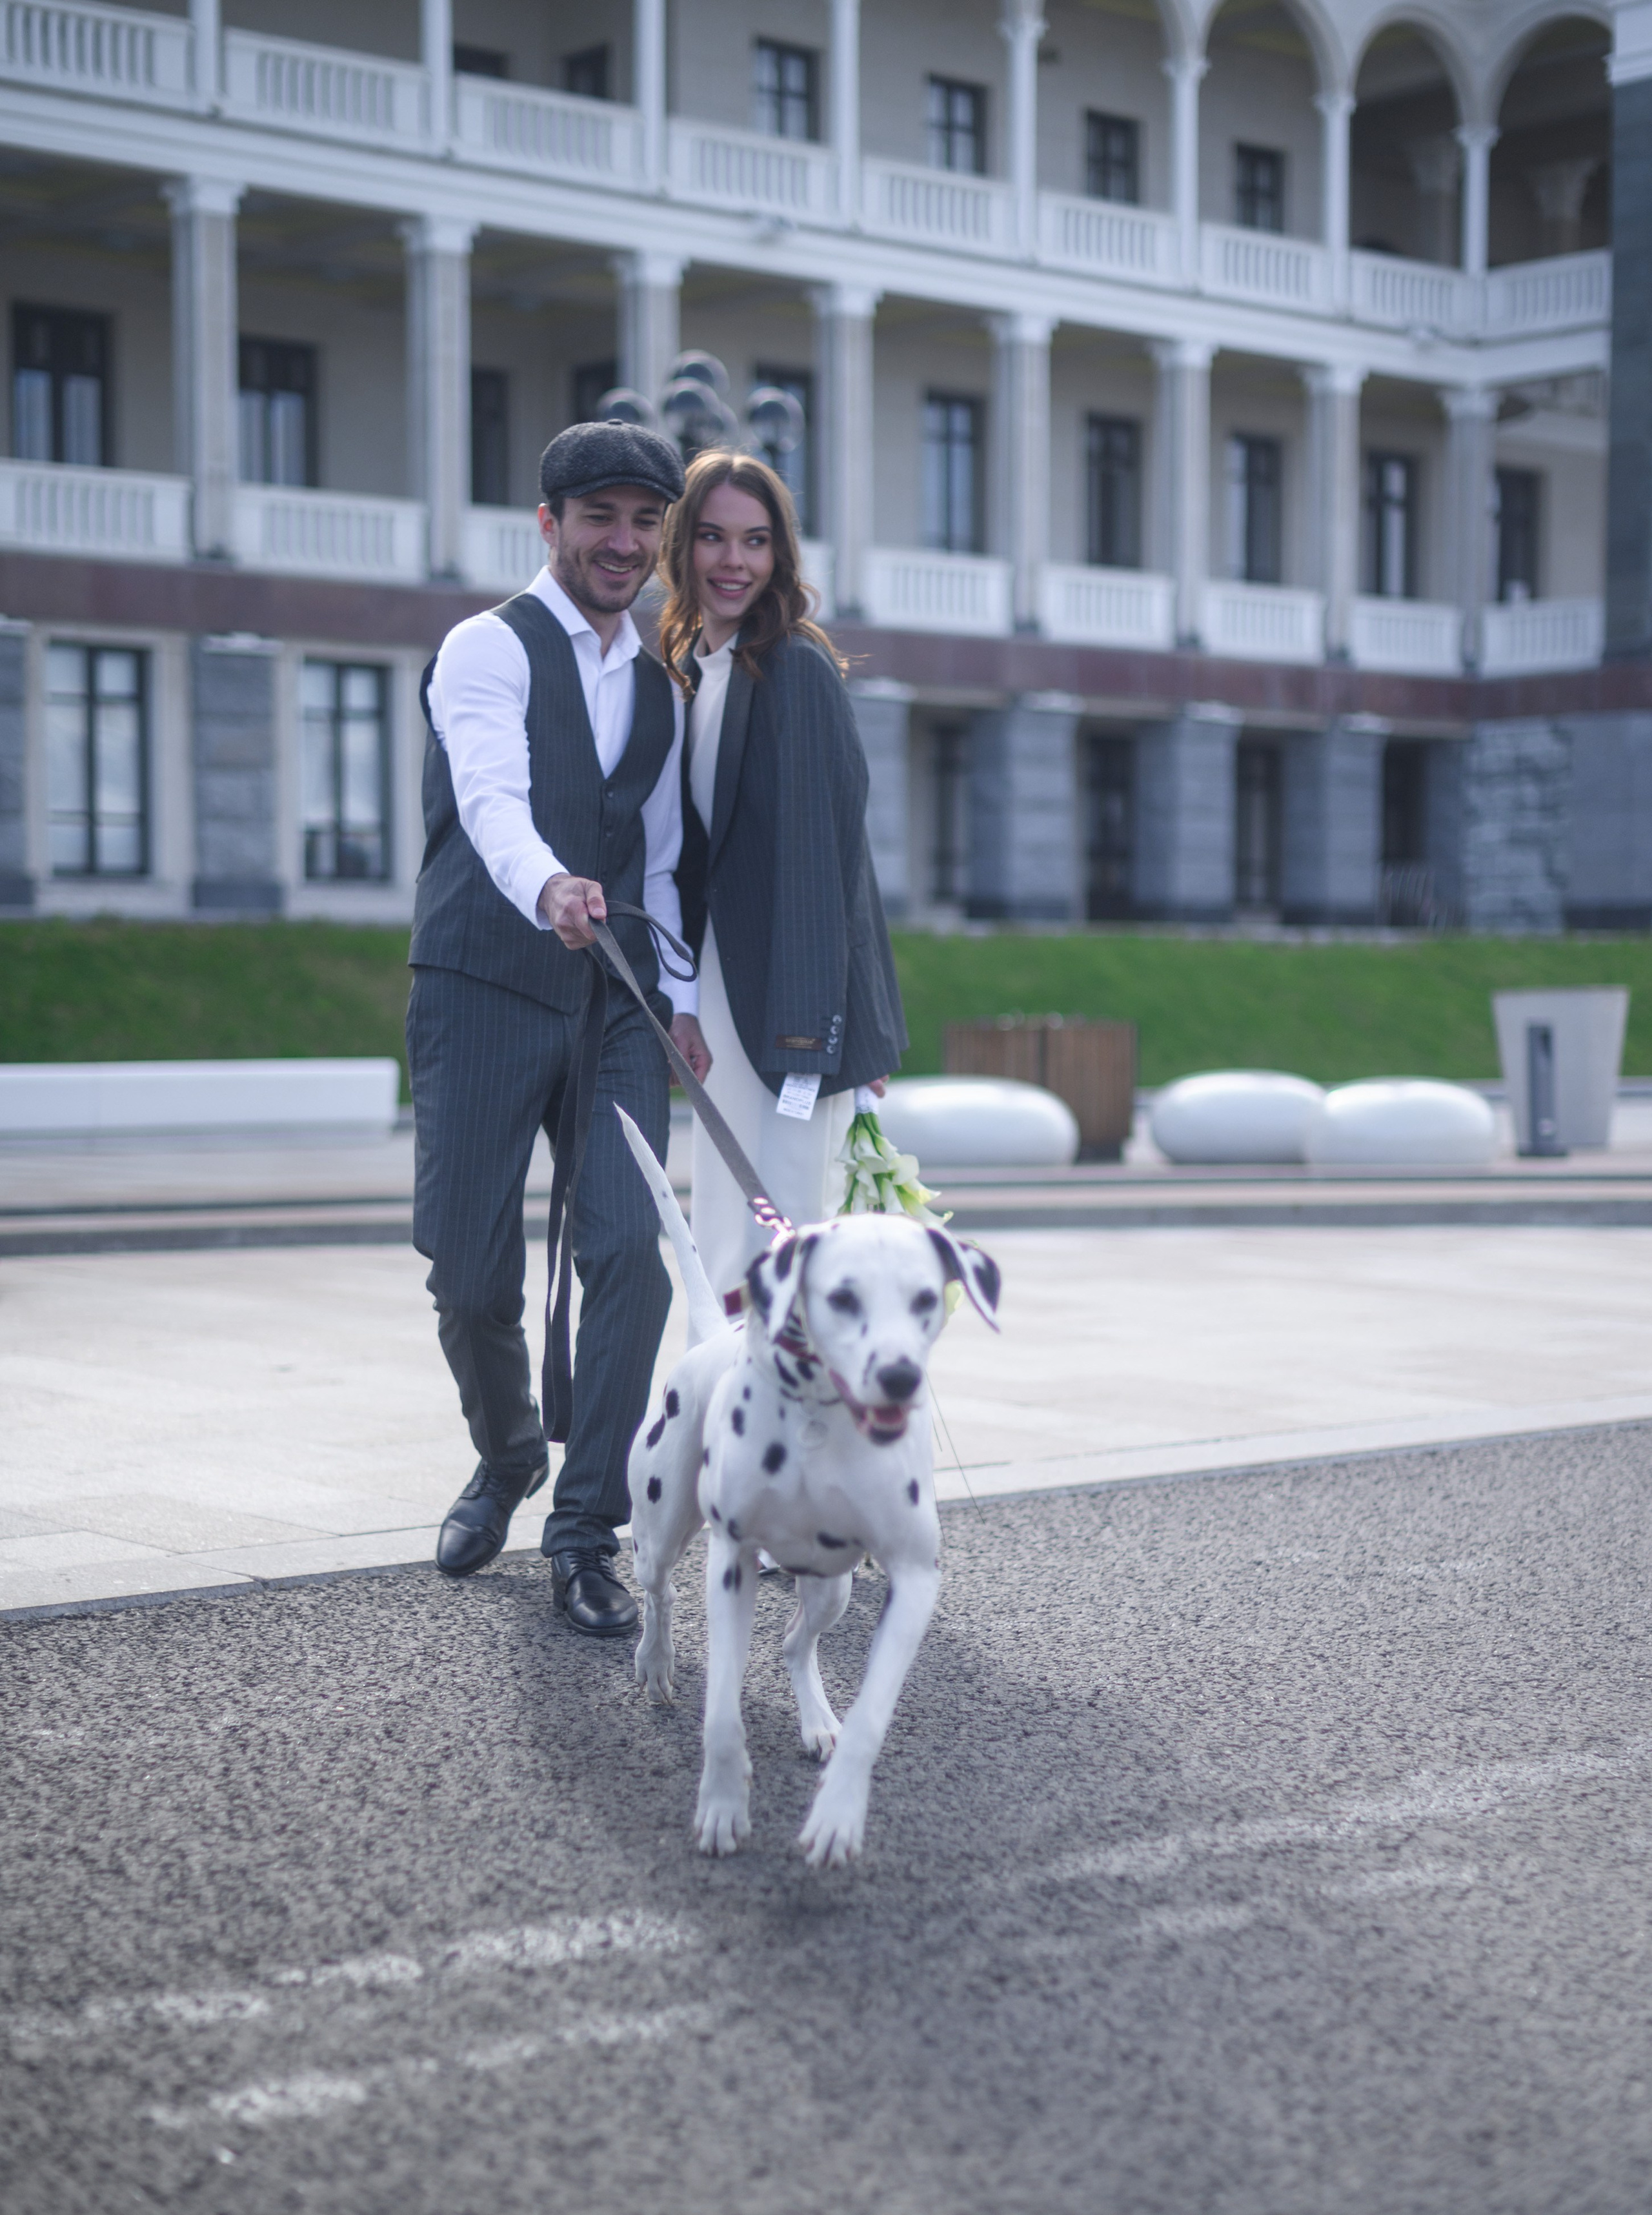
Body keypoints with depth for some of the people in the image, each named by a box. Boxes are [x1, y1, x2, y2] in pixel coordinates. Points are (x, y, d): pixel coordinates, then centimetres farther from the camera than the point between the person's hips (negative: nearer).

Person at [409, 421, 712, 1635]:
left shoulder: (662, 691, 18)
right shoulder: (489, 649, -3)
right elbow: (494, 798, -22)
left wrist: (679, 998, 12)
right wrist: (548, 887, -42)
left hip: (616, 1007, 4)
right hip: (486, 992, -4)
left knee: (632, 1249, -12)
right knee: (471, 1274, 1)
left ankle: (587, 1533, -2)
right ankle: (507, 1461, 31)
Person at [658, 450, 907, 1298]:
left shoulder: (795, 667, -11)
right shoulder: (687, 669, 14)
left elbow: (824, 838, -15)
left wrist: (811, 1016, -19)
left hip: (787, 992, -8)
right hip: (719, 987, 8)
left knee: (784, 1229, -9)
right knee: (720, 1242, 12)